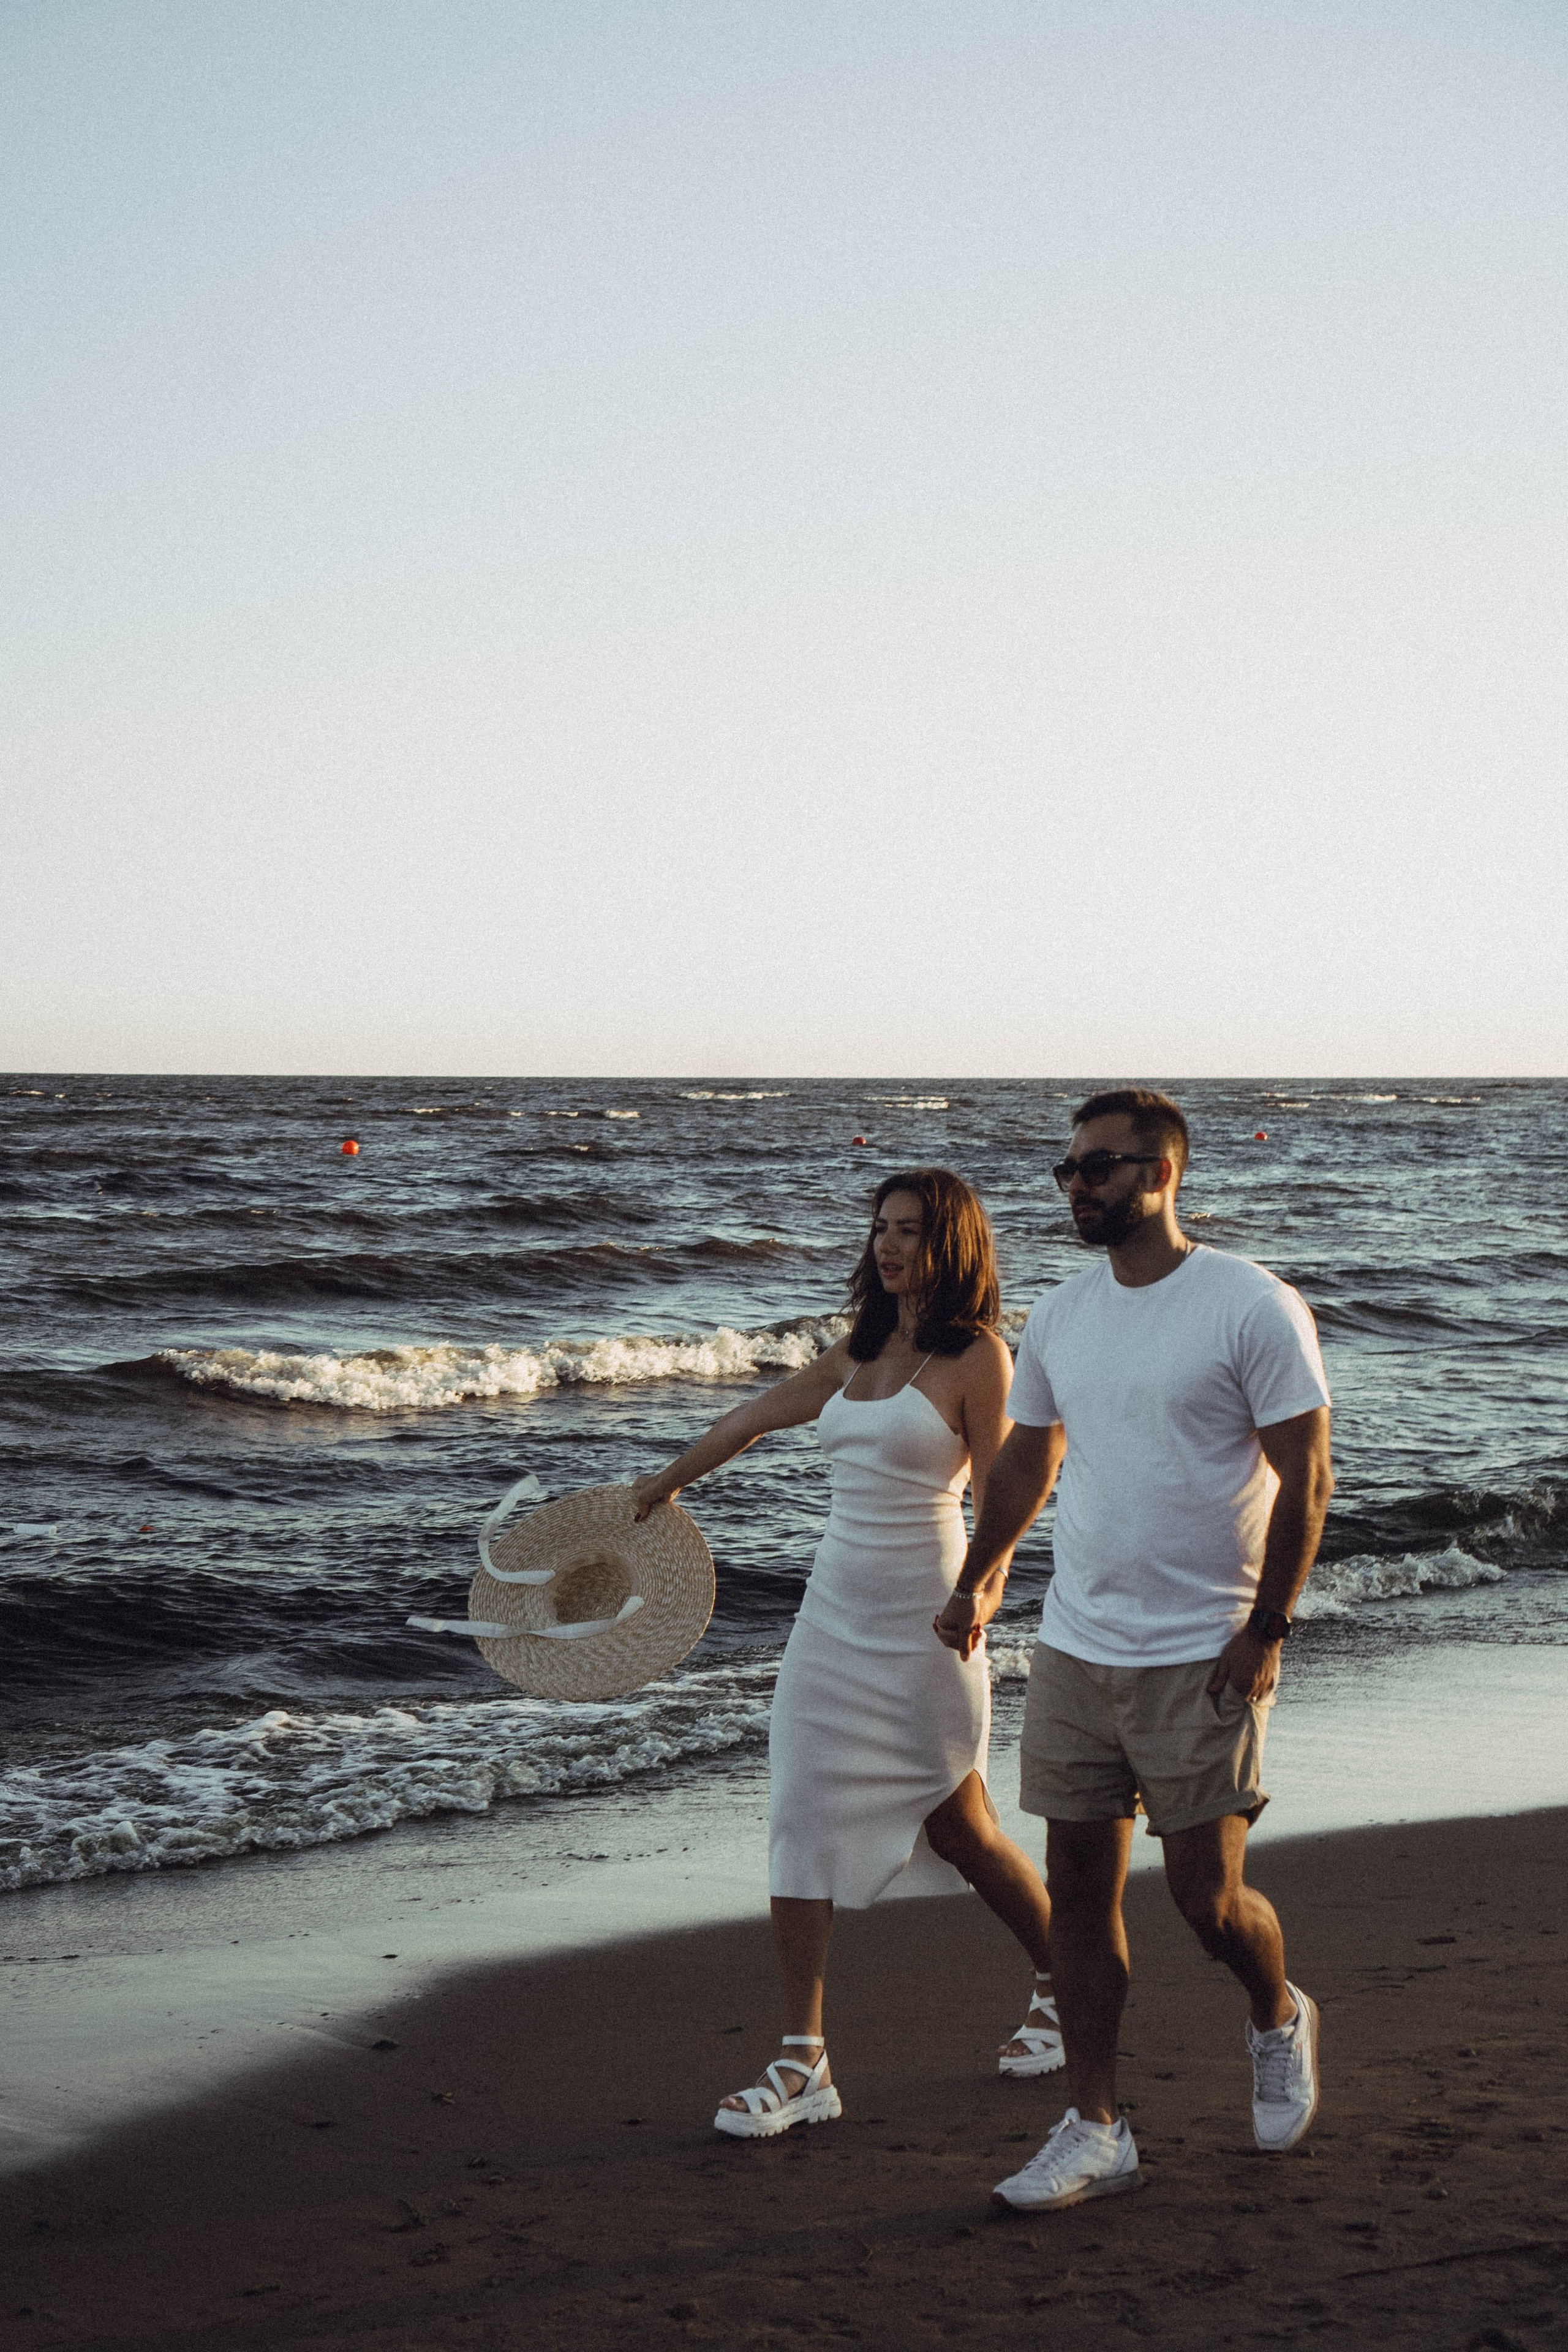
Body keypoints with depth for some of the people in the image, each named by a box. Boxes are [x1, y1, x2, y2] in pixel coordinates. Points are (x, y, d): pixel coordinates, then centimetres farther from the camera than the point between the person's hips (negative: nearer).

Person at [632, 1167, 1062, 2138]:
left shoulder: (977, 1356, -8)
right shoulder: (859, 1353, 12)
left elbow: (1001, 1495, -12)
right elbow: (758, 1415, 23)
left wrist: (981, 1591, -28)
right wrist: (673, 1477, 35)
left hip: (921, 1622, -6)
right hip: (835, 1612, 6)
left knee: (960, 1829, 7)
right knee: (803, 1826, -3)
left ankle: (1065, 1984, 32)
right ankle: (803, 2060, -1)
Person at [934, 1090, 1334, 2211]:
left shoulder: (1253, 1307, -11)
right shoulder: (1062, 1313, 8)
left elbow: (1305, 1478, -10)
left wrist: (1265, 1631, -13)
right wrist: (978, 1580, 27)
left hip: (1202, 1658, -5)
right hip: (1075, 1648, 6)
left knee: (1208, 1897, -1)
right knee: (1078, 1888, 5)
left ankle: (1280, 2019, 31)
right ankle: (1096, 2129, 15)